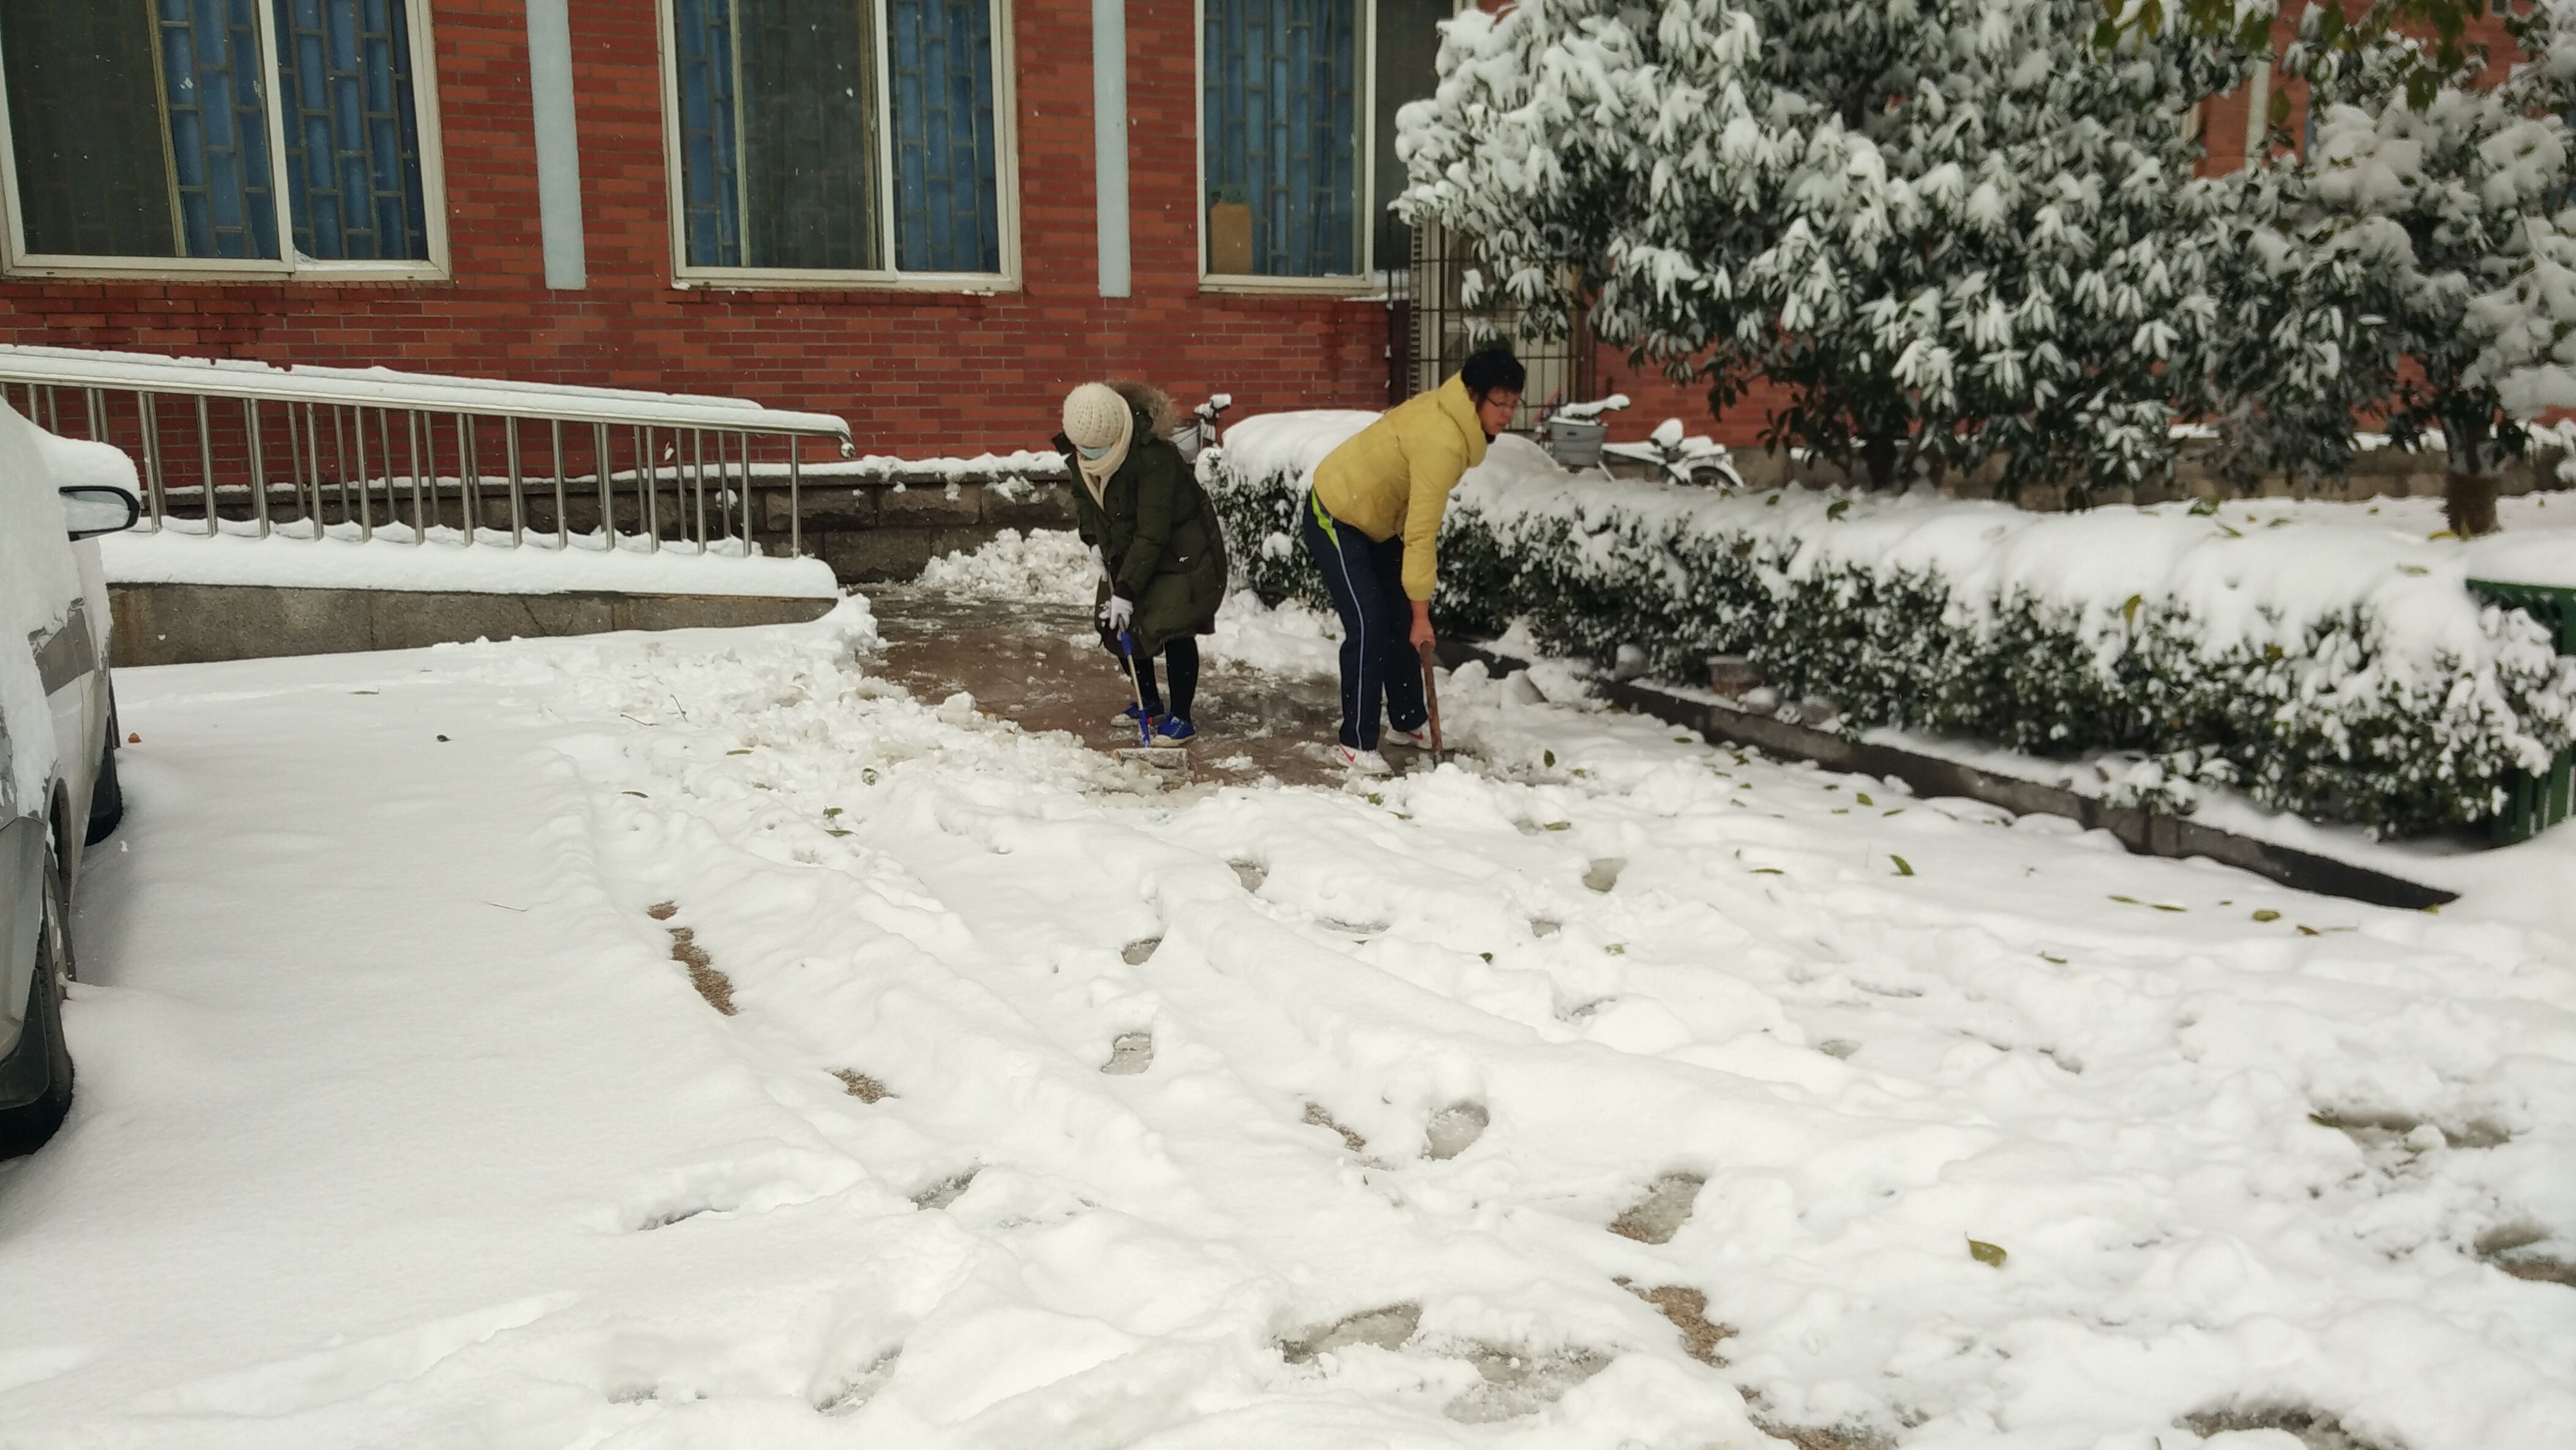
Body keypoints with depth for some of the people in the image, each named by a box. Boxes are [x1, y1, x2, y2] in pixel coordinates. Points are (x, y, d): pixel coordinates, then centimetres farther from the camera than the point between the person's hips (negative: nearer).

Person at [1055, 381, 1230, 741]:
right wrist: (1094, 539, -2)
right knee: (1117, 625, 5)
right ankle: (1149, 702, 23)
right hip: (1127, 549, 7)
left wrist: (1126, 590, -34)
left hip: (1181, 550, -7)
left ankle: (1181, 716, -2)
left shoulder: (1154, 456, -35)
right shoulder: (1078, 452, -12)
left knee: (1174, 628, -13)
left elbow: (1152, 532, -34)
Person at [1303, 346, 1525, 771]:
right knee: (1368, 625, -14)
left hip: (1374, 517, 10)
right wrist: (1422, 613, -28)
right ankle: (1357, 743, -6)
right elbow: (1421, 532, -31)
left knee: (1401, 616, 13)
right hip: (1335, 517, -10)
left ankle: (1408, 720, 25)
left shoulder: (1448, 414, -3)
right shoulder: (1443, 441, -32)